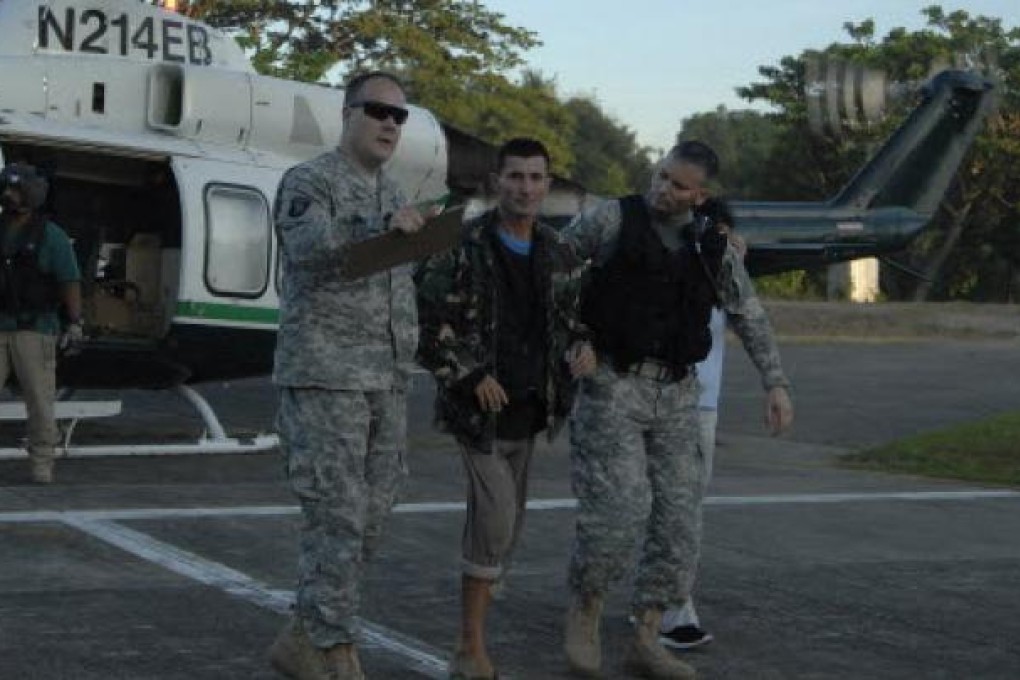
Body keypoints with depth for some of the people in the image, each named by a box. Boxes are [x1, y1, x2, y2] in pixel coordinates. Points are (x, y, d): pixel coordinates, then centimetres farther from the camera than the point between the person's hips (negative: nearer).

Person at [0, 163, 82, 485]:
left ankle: (41, 466, 5)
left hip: (35, 331, -4)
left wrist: (74, 323, -11)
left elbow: (70, 281, -3)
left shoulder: (51, 236, -1)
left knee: (39, 401, -1)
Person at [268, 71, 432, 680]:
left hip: (388, 380, 8)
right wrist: (379, 227, -41)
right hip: (325, 377, -8)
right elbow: (305, 244, -26)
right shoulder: (309, 182, -5)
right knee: (338, 518, -8)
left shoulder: (394, 194, 18)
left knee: (371, 519, 8)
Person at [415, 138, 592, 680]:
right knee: (496, 513, -14)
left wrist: (581, 349, -3)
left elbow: (574, 314, 19)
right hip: (478, 406, -6)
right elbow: (425, 320, -12)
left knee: (504, 514, 14)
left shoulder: (557, 254, 6)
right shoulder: (464, 247, -12)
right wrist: (471, 376, -16)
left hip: (527, 406, 6)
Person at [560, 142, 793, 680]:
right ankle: (583, 615, 8)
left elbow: (750, 317, 15)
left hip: (677, 393, 5)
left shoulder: (711, 247, 8)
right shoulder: (612, 219, -2)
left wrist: (776, 383, 8)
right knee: (619, 508, -15)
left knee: (680, 519, 0)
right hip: (613, 385, -4)